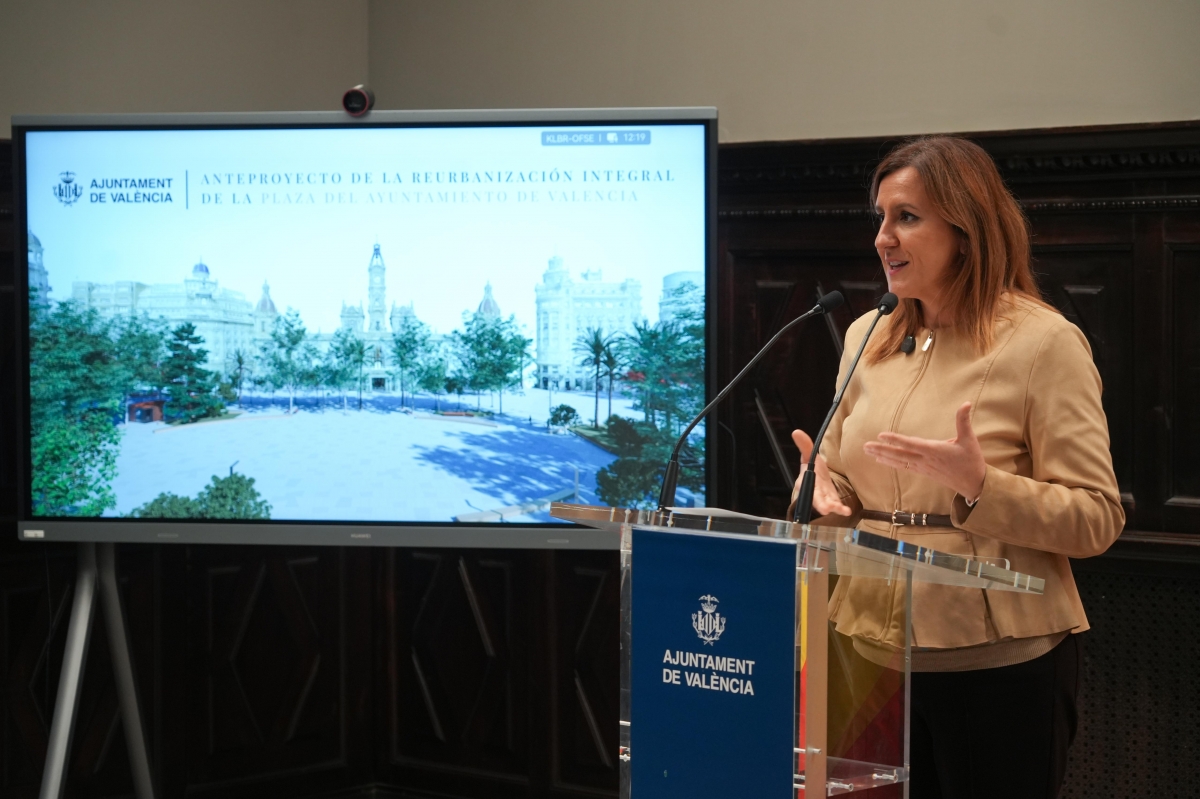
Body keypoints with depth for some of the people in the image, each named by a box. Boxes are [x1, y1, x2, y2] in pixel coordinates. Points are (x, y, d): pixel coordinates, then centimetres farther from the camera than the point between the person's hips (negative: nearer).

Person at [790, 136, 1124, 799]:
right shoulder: (866, 337, 10)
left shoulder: (1044, 342, -8)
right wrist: (819, 489, -3)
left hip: (998, 664, -5)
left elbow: (1097, 520, -11)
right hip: (872, 648, 5)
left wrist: (979, 485, -25)